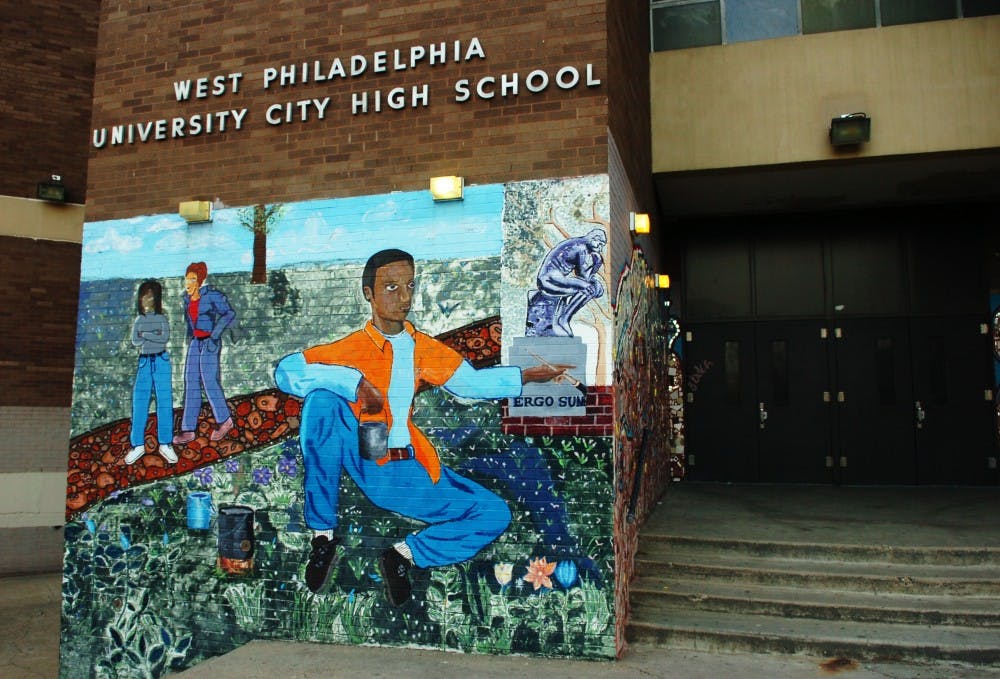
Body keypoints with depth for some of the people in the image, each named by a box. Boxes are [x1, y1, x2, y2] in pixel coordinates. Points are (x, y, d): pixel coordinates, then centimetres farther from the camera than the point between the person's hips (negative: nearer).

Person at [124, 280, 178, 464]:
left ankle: (165, 444, 3)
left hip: (161, 361, -2)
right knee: (139, 402, -1)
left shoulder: (162, 319, 4)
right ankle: (138, 445, 6)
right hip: (144, 361, 2)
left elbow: (165, 338, -12)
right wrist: (155, 336, -12)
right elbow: (135, 341, -3)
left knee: (164, 401, -2)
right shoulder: (139, 320, 10)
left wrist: (145, 335, -11)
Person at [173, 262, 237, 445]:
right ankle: (188, 430, 3)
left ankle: (224, 420, 15)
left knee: (209, 381, -5)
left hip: (209, 342, -7)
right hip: (195, 342, 7)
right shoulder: (187, 297, 10)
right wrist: (190, 337, 20)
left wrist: (214, 335, -17)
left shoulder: (212, 295, -11)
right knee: (191, 383, 2)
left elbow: (229, 314, -15)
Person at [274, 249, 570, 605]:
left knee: (495, 515, -6)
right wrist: (354, 382, -27)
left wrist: (528, 375, 5)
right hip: (362, 461, -4)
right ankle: (323, 537, -21)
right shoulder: (353, 346, -5)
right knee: (322, 399, -31)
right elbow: (286, 371, -17)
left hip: (409, 472, 4)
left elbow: (471, 381, 14)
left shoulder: (424, 348, 11)